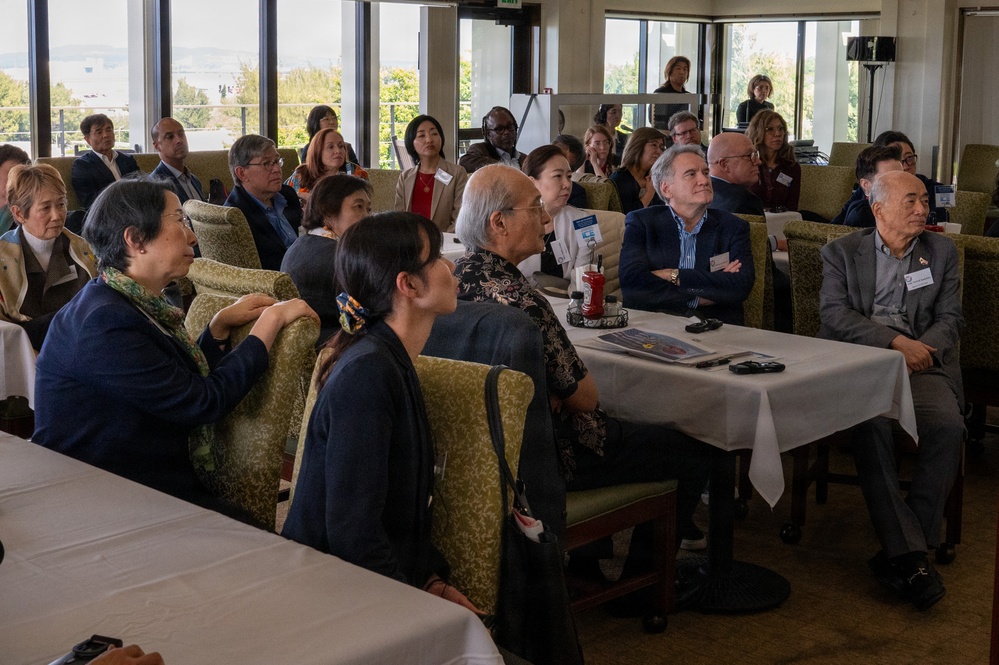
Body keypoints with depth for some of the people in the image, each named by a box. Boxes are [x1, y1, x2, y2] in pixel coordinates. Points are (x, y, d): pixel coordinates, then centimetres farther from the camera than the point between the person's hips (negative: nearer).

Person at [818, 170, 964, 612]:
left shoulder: (941, 252, 21)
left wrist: (920, 349, -9)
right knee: (873, 423, -34)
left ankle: (898, 554, -23)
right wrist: (894, 341, -15)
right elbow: (834, 313, -2)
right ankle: (910, 554, -32)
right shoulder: (842, 252, 13)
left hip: (921, 362, 2)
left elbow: (951, 318, 14)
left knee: (948, 426, -29)